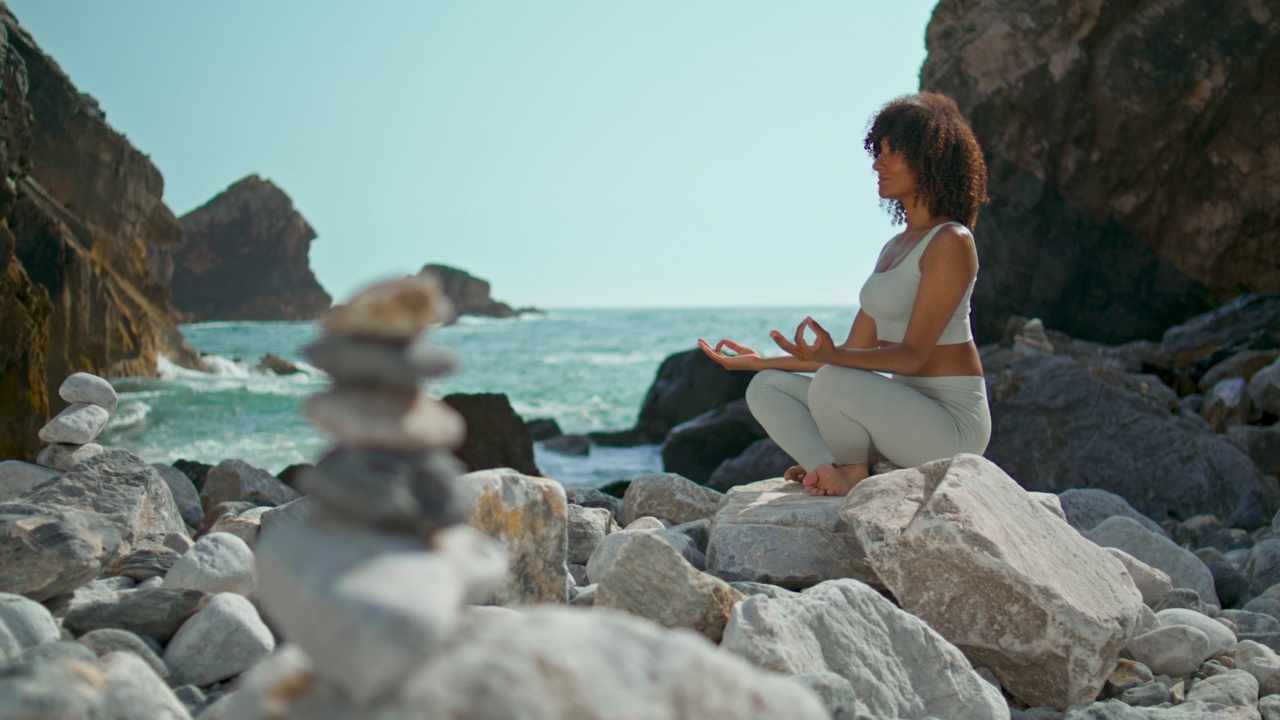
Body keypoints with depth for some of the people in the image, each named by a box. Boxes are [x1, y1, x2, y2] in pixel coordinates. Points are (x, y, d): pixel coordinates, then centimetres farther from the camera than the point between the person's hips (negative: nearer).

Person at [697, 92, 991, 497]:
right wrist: (760, 362, 10)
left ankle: (852, 471, -7)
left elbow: (913, 355, -20)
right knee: (766, 388, 2)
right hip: (904, 411, 9)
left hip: (951, 420, -9)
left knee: (835, 381, -34)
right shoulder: (895, 247, 15)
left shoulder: (950, 242, -12)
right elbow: (855, 351, 12)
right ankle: (833, 470, -19)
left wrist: (831, 357, -35)